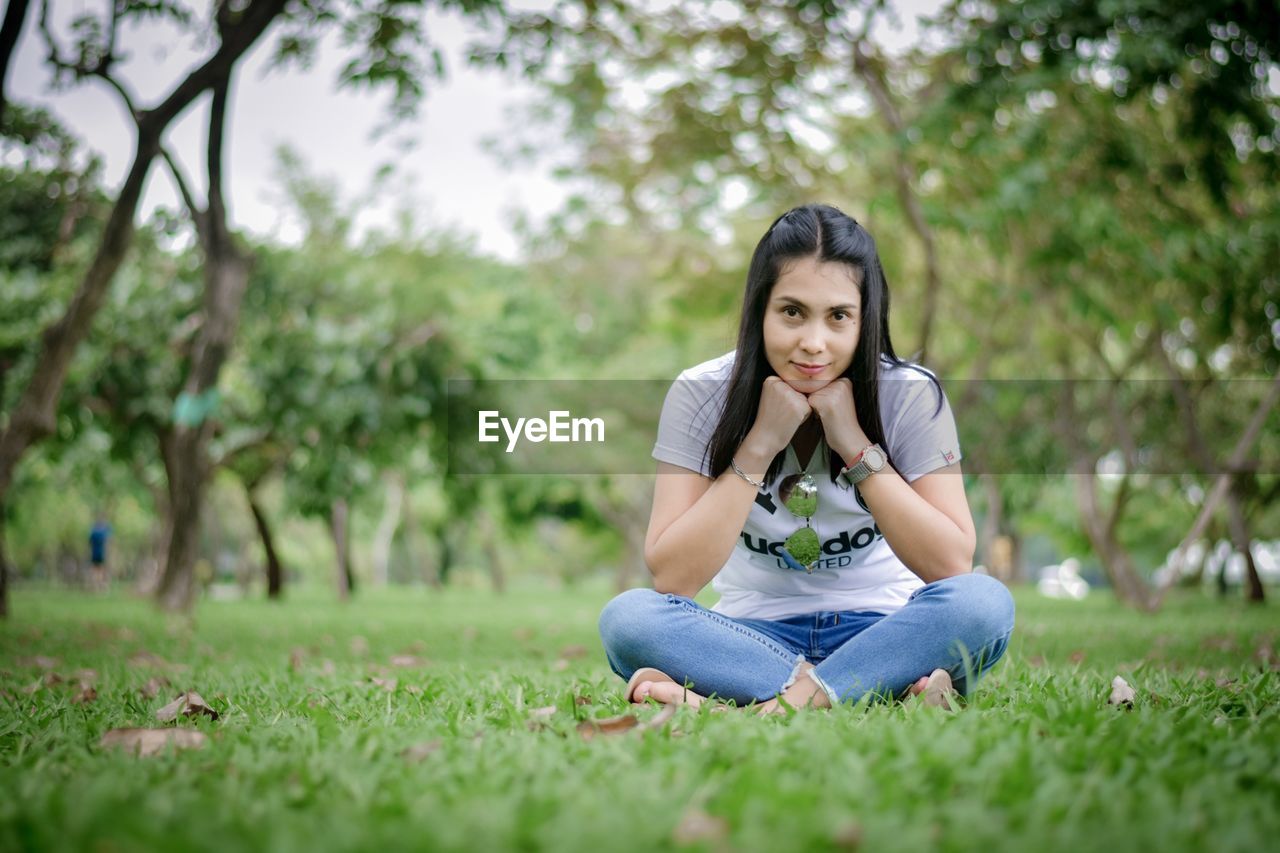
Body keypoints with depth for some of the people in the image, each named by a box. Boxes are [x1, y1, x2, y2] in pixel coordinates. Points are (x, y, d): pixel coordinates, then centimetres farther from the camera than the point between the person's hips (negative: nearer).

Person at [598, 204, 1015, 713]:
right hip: (757, 636, 1)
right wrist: (759, 446, -22)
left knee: (985, 602, -31)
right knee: (624, 618, -30)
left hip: (880, 632, 0)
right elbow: (670, 577, -16)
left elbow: (952, 566, -16)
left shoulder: (911, 395, -10)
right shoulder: (701, 395, -10)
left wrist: (856, 444, -22)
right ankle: (896, 688, -29)